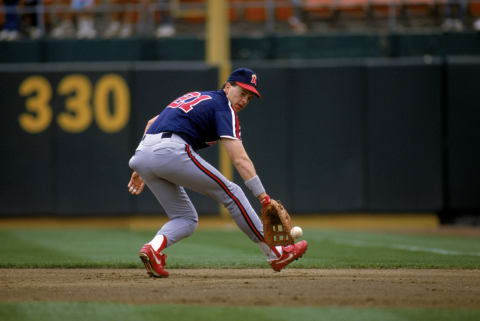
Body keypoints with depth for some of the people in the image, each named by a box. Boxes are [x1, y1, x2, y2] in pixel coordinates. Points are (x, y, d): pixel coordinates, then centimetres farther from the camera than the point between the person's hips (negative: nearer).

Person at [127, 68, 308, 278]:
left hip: (142, 152, 8)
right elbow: (240, 160, -9)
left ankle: (154, 247, -15)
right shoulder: (224, 108, 2)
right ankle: (274, 254, 4)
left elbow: (152, 123, 32)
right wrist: (264, 197, -13)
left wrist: (141, 169, 31)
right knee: (230, 192, 3)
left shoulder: (194, 97, 28)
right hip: (170, 151, -8)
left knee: (186, 218, 15)